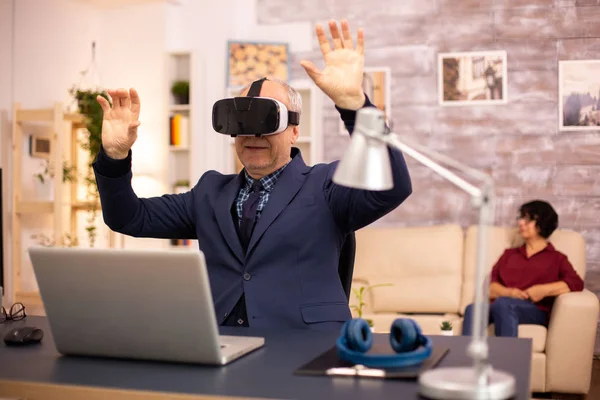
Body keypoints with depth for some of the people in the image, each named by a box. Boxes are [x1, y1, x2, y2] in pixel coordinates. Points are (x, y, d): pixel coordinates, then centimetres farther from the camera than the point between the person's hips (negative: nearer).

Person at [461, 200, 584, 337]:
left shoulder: (556, 258, 21)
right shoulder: (509, 254, 32)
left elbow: (576, 283, 2)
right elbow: (489, 285, 16)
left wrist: (544, 290, -11)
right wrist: (507, 292, -6)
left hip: (535, 311, -3)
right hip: (497, 307, 3)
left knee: (502, 304, -39)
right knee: (472, 309, -34)